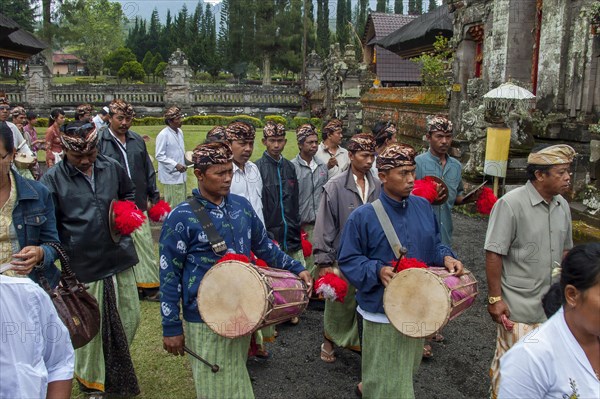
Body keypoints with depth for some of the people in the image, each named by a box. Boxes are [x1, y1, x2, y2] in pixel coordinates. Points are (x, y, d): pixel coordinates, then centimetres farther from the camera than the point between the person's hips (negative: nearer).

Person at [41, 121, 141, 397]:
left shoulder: (111, 167, 1)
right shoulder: (53, 180, -9)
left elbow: (129, 193, 19)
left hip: (120, 260, 4)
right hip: (83, 268, -4)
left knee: (130, 318, 14)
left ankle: (117, 370, 41)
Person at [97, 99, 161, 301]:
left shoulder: (137, 140, 10)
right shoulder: (99, 140, -5)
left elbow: (148, 171, 17)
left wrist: (154, 197, 16)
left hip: (138, 205, 4)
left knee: (145, 246, 6)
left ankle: (150, 286, 17)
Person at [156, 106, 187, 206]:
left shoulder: (180, 132, 8)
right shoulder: (163, 135, -16)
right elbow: (159, 156, -17)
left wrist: (186, 160, 7)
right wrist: (175, 165, -23)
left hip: (180, 174, 8)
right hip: (171, 175, -8)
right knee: (173, 206, -2)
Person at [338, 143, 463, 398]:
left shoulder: (423, 207, 1)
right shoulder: (363, 216, -15)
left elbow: (433, 245, 13)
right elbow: (348, 260, -12)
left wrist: (446, 257, -8)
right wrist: (378, 271, -27)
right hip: (382, 311, -6)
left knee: (408, 370, 25)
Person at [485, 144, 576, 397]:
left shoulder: (562, 205, 6)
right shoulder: (510, 204, -16)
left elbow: (565, 250, 17)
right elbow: (494, 254, -16)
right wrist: (495, 299, -16)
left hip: (552, 304, 7)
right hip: (518, 306, -6)